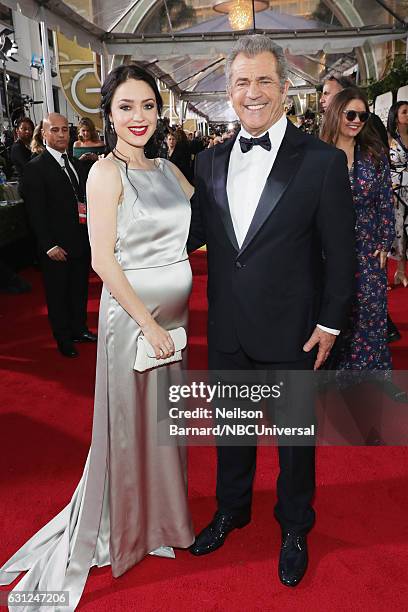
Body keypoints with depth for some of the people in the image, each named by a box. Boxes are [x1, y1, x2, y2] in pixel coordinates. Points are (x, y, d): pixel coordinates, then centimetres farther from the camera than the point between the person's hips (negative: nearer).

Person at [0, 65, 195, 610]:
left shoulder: (168, 169, 9)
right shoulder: (107, 172, -11)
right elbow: (103, 261, -16)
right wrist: (148, 323, -17)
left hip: (173, 312, 7)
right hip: (132, 312, -7)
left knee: (165, 416, 20)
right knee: (130, 420, 9)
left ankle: (161, 512, 44)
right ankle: (128, 527, 34)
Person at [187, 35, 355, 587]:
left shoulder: (322, 161, -9)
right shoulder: (210, 161, 4)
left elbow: (340, 253, -7)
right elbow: (195, 233, 8)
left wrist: (330, 323, -8)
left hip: (290, 332, -3)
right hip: (226, 331, 4)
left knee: (294, 434, 15)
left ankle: (294, 529, 42)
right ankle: (231, 509, 48)